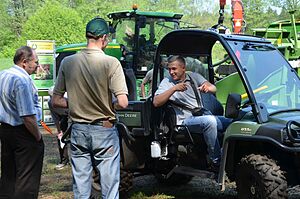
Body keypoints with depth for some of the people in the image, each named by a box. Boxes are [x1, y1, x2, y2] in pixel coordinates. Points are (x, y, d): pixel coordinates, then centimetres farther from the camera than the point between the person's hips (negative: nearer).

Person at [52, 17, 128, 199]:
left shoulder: (68, 62, -1)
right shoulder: (111, 63, -13)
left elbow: (56, 101, 3)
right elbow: (123, 102, -18)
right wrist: (109, 107, 1)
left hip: (78, 130, 4)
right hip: (104, 131, -4)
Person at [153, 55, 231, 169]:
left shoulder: (194, 77, 13)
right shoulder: (167, 82, 3)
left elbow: (214, 89, 2)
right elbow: (156, 103, -13)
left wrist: (207, 88, -23)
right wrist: (174, 88, -21)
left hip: (203, 116, 5)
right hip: (185, 120, -5)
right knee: (209, 121, -34)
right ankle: (216, 161, -25)